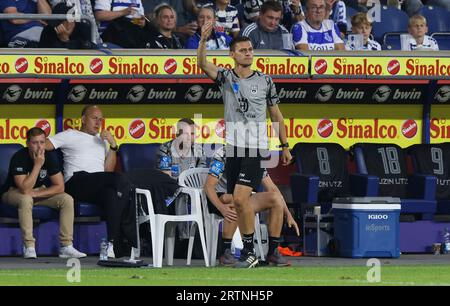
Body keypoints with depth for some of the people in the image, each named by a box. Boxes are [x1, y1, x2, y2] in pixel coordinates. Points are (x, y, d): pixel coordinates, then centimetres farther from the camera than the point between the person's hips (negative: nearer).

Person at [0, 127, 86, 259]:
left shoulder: (49, 158, -11)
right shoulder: (19, 158, -26)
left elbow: (60, 187, -12)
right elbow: (24, 189, -34)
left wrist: (35, 194, -24)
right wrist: (38, 165, -35)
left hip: (40, 191, 5)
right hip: (14, 192, -5)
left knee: (67, 199, -15)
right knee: (26, 199, -39)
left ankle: (66, 247, -16)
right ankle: (29, 248, -35)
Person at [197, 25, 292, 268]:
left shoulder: (264, 81, 4)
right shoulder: (225, 77, 5)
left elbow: (276, 115, 13)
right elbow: (203, 64, -13)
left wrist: (285, 146, 13)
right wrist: (203, 40, -31)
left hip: (256, 149, -3)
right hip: (233, 147, 3)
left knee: (240, 197, -18)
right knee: (238, 203, 6)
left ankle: (250, 251, -12)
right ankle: (248, 251, 16)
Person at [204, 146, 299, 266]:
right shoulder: (223, 154, -17)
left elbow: (272, 189, 6)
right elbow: (208, 186, -21)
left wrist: (288, 215, -3)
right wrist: (221, 208, -38)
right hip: (220, 199, -6)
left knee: (277, 199, -12)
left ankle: (273, 252, -9)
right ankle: (225, 253, -29)